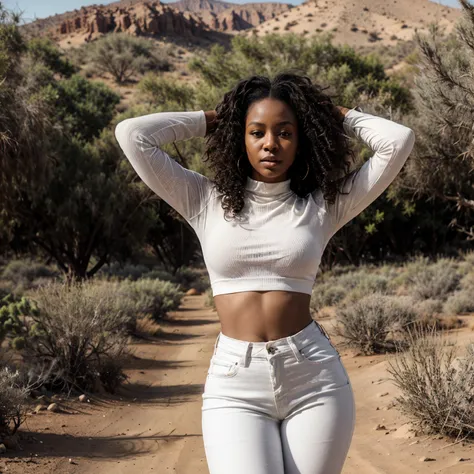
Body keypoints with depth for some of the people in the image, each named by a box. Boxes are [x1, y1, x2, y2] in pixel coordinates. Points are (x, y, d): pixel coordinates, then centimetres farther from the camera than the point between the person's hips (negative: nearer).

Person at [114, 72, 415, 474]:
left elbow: (399, 140, 0)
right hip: (234, 385, 0)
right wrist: (210, 120, 11)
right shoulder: (206, 202, 6)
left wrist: (334, 116, 12)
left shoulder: (323, 207, 5)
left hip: (315, 379, 1)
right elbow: (132, 135, 1)